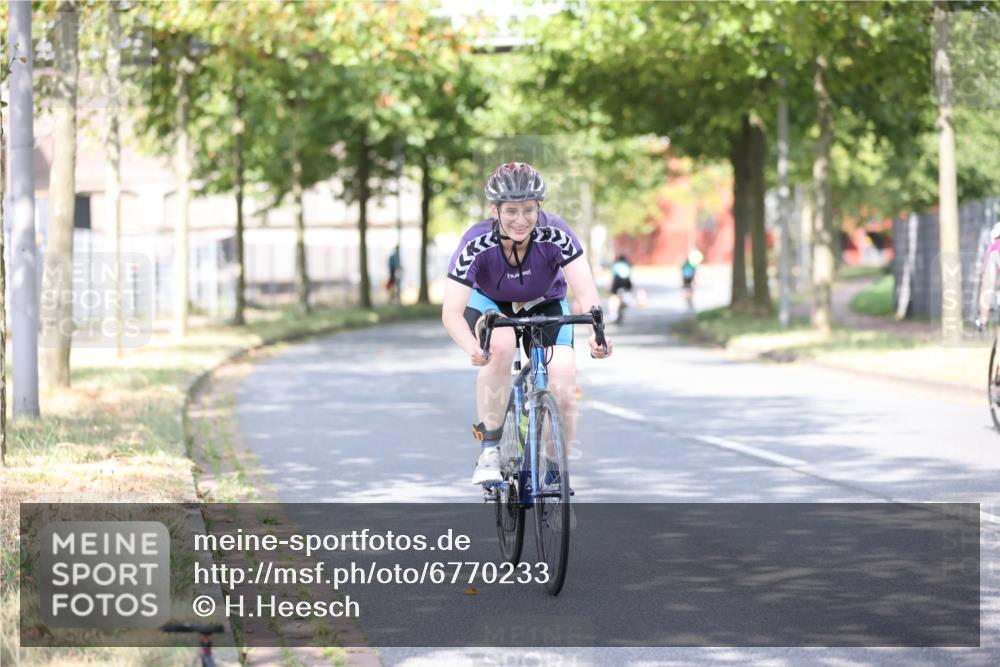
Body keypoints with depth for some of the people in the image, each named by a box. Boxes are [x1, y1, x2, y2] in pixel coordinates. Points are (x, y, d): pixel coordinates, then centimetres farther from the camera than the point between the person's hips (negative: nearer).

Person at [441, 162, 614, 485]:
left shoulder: (555, 234, -31)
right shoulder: (477, 243, -32)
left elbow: (586, 292, -38)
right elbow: (452, 311, -38)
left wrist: (597, 332, -59)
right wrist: (472, 348, -58)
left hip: (546, 306, 1)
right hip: (490, 304, -1)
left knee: (563, 395, -17)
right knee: (499, 347, -36)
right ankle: (489, 449, -21)